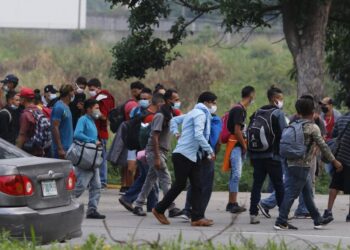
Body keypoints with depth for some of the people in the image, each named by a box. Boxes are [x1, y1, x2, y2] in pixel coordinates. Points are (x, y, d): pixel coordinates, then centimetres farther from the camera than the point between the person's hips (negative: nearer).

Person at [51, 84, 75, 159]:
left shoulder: (66, 107, 15)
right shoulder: (59, 107, -14)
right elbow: (55, 128, -19)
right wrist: (60, 149, -22)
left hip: (68, 147, 9)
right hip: (63, 148, -9)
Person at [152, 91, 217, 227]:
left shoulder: (193, 113, 21)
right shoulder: (200, 114, -11)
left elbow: (174, 120, 27)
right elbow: (198, 135, -23)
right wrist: (210, 151, -18)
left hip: (193, 156, 10)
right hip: (184, 155, -10)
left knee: (197, 186, 3)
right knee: (179, 185, -2)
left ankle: (197, 217, -2)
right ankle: (159, 209, 12)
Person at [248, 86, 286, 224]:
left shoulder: (257, 113, 11)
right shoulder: (278, 113, -7)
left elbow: (249, 131, 9)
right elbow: (284, 134, -13)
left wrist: (251, 152, 12)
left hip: (256, 155, 5)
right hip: (272, 155, -5)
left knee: (256, 184, 4)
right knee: (279, 185, 6)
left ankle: (253, 214, -4)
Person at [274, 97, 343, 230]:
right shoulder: (313, 127, -10)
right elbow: (323, 146, -9)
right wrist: (334, 161, -1)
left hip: (291, 163, 8)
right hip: (302, 165, -8)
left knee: (308, 193, 15)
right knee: (291, 193, -7)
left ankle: (318, 220, 22)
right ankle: (281, 222, -9)